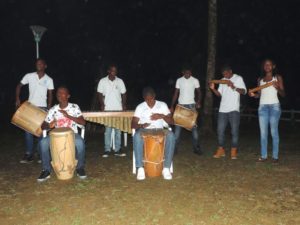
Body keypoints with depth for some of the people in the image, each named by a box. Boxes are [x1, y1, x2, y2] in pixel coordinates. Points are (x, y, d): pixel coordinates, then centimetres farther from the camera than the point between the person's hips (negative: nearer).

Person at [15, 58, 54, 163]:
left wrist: (49, 109, -7)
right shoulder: (29, 76, 1)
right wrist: (17, 99, -2)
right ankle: (29, 155, 9)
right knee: (28, 130, 1)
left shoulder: (49, 80, 1)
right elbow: (19, 86, 10)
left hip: (42, 108, -1)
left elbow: (50, 95, 2)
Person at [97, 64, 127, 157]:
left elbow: (123, 94, 8)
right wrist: (102, 104, -12)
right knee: (108, 130, 1)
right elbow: (100, 94, 2)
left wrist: (124, 105, -5)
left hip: (118, 109, 2)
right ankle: (107, 150, 7)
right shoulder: (102, 81, 1)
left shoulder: (120, 81, 6)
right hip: (107, 109, -2)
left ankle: (117, 150, 12)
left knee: (118, 130, 5)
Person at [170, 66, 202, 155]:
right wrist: (172, 106, 0)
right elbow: (176, 93, 6)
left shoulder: (195, 80, -1)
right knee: (178, 126, 1)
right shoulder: (179, 80, 4)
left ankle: (196, 148, 4)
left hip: (191, 105, -1)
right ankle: (175, 147, 7)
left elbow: (199, 92, 3)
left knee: (194, 126, -2)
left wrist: (198, 102, -16)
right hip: (180, 105, 2)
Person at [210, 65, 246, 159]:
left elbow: (244, 91, -6)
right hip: (222, 109, 4)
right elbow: (219, 94, 13)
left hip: (234, 110, -4)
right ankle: (221, 150, 14)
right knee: (220, 130, 5)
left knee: (234, 131, -1)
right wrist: (213, 89, -5)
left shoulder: (238, 78, 2)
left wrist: (234, 87, -21)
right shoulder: (222, 80, 14)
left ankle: (234, 151, 7)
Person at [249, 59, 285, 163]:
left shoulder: (278, 77, 6)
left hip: (274, 106, -3)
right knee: (263, 132, 1)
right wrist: (254, 95, -4)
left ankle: (275, 156, -1)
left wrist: (277, 88, -18)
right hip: (262, 107, 4)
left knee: (274, 131, -5)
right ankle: (264, 155, 5)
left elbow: (283, 94, 2)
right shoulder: (260, 79, 16)